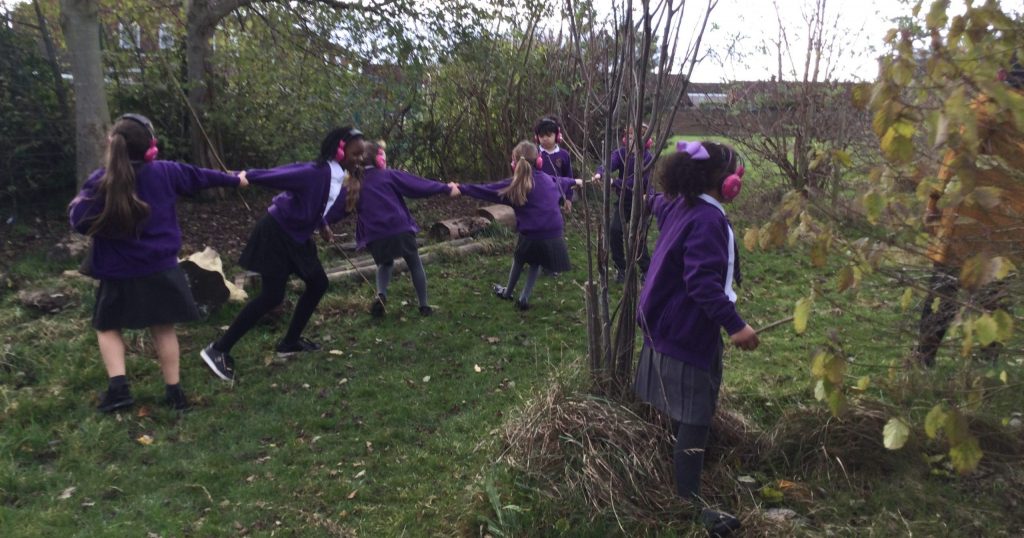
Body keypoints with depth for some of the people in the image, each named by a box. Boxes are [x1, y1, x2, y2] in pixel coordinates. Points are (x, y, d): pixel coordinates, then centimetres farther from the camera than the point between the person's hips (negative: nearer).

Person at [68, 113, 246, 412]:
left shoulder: (101, 181, -11)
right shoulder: (165, 172, -3)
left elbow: (81, 222, -14)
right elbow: (200, 176, 12)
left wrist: (77, 203, 9)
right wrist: (234, 179, 28)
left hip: (120, 275, -2)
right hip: (160, 271, 2)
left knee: (108, 328, 16)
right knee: (163, 329, 12)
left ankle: (118, 386, 2)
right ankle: (175, 392, 17)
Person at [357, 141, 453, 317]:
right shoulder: (389, 175, 1)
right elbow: (418, 185, 0)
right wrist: (446, 188, 5)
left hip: (375, 235, 3)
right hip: (400, 229, -3)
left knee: (385, 264, 29)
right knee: (415, 265, 17)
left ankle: (381, 294, 1)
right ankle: (424, 305, 19)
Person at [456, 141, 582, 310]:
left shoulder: (516, 185, -6)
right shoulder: (549, 180, 10)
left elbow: (488, 189, -6)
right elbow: (562, 181, 33)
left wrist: (462, 188, -1)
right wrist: (575, 181, 55)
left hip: (530, 236, -3)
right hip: (553, 237, 3)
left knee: (519, 259, 26)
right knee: (536, 264, 28)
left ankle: (508, 292, 43)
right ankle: (524, 298, 26)